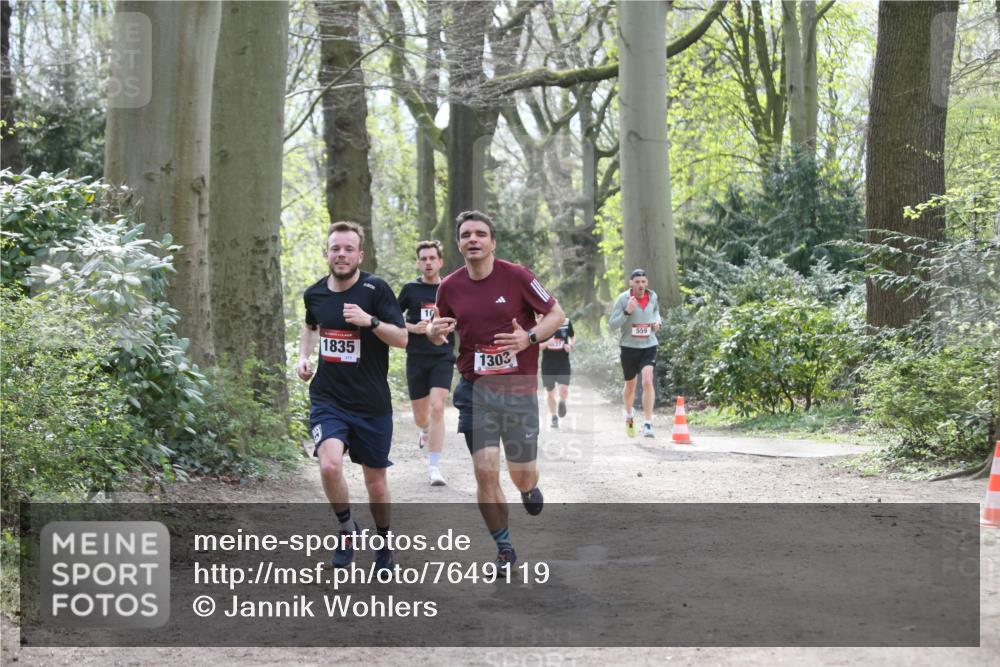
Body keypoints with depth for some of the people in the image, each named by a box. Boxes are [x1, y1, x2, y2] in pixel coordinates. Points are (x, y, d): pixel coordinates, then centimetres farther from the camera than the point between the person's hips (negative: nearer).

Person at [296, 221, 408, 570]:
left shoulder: (376, 289, -9)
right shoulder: (314, 293, 2)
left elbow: (402, 338, -12)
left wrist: (369, 320, -27)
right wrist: (304, 356, 8)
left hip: (372, 403, -1)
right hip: (327, 400, 1)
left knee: (375, 481, 10)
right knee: (330, 465, -24)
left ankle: (383, 540, 37)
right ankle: (346, 528, 3)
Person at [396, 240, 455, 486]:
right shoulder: (410, 289, 2)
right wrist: (413, 328, -8)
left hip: (443, 357, -1)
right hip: (417, 358, 1)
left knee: (437, 408, -18)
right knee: (420, 416, 9)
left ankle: (434, 467, -15)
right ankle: (426, 431, 48)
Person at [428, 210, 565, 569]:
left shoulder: (516, 276, -9)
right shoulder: (450, 287, 0)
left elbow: (556, 314, -3)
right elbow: (439, 330, 15)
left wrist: (529, 338, -20)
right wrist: (434, 332, -9)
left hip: (519, 389, -1)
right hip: (475, 390, 1)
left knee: (521, 474, 5)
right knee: (485, 471, -9)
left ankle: (529, 488, 45)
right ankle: (504, 548, 9)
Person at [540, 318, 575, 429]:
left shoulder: (566, 323, -1)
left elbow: (573, 337, 17)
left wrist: (570, 345, -5)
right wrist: (547, 343, -23)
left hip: (563, 363, 0)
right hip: (548, 364, 0)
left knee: (564, 389, -17)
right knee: (550, 393, 8)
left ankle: (562, 402, 18)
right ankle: (553, 417, 30)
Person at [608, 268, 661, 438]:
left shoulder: (653, 297, 1)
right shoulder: (623, 299, -9)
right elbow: (612, 325, -10)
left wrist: (657, 321, 2)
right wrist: (626, 312, -25)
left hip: (649, 346, 1)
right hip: (629, 346, -1)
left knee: (647, 381, -19)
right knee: (630, 385, 14)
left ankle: (648, 424, -17)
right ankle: (629, 414, 44)